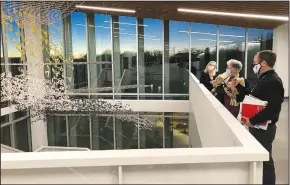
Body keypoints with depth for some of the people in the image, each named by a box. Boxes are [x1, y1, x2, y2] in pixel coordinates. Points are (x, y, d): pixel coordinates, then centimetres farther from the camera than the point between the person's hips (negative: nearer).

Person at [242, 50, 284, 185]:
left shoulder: (273, 81, -19)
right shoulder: (264, 78, 11)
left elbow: (273, 109, -28)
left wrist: (252, 121, -23)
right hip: (258, 126, 9)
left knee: (264, 160, 2)